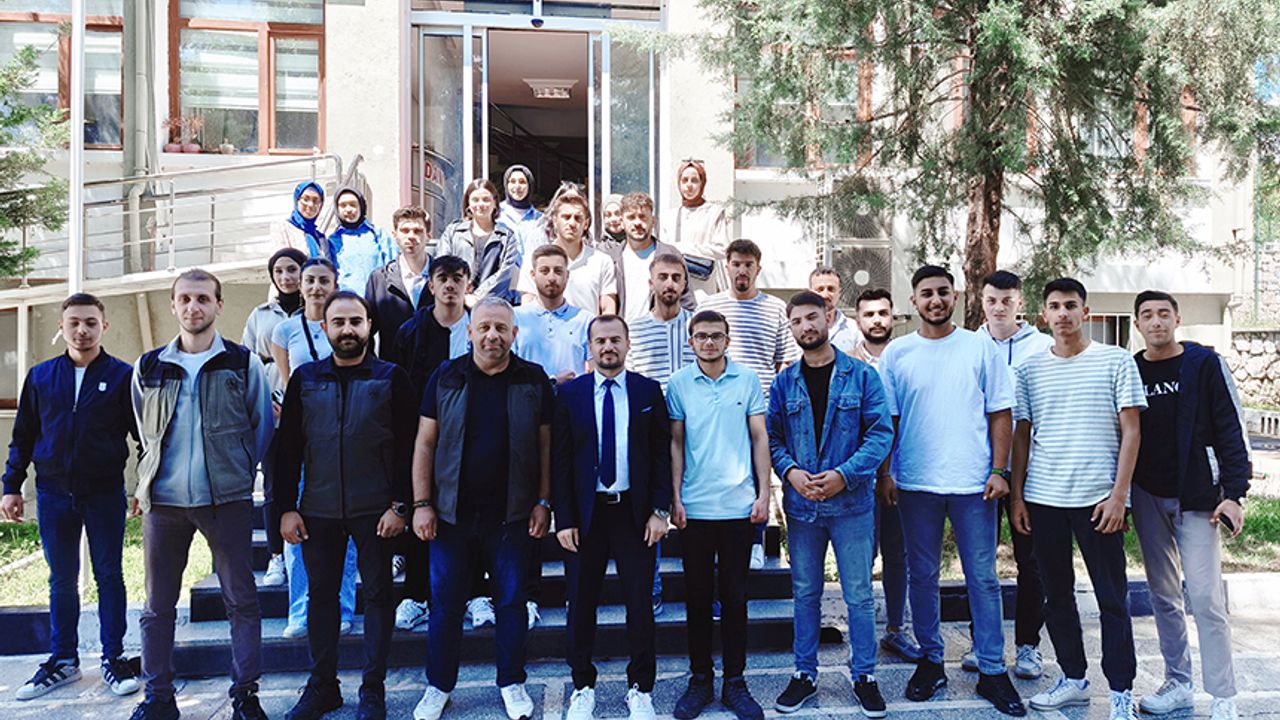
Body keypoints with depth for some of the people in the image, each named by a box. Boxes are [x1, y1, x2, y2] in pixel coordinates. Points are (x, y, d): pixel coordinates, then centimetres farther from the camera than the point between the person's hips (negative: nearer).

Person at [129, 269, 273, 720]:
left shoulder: (244, 364, 0)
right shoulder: (148, 368, 8)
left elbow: (262, 427, 4)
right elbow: (146, 432, 18)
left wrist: (236, 475, 5)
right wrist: (153, 479, 14)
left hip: (228, 500, -2)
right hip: (163, 499, 3)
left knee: (241, 599, 3)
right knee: (158, 605, 9)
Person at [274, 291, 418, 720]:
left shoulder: (391, 378, -2)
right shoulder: (305, 379, 5)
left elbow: (408, 446, -4)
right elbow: (287, 447, 7)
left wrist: (400, 505, -10)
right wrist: (287, 507, 1)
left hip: (374, 510, -2)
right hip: (318, 510, 3)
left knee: (377, 595, 5)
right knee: (321, 595, 12)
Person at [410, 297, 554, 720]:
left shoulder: (534, 380, -1)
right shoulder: (445, 378, 0)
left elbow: (545, 445, 2)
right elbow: (425, 444, 1)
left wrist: (543, 502, -2)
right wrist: (422, 504, -3)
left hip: (512, 514, 0)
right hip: (452, 512, 1)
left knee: (512, 601, 10)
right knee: (445, 602, 10)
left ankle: (512, 683, 28)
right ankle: (439, 686, 28)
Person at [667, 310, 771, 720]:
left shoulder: (747, 380, 2)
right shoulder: (679, 383, 2)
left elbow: (760, 438, 4)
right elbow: (676, 443, 4)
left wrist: (763, 493, -2)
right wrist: (675, 497, -2)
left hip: (738, 505, 0)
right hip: (694, 506, 0)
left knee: (735, 596, 8)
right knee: (697, 596, 9)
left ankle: (735, 682, 20)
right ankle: (700, 679, 22)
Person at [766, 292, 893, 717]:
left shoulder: (862, 375, -2)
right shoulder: (784, 383, 6)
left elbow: (881, 432, -6)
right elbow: (772, 437, 5)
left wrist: (844, 474, -17)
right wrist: (791, 472, -14)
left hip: (852, 502, -2)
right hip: (800, 503, 2)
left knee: (859, 594, 6)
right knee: (805, 593, 13)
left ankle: (864, 676, 23)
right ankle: (804, 674, 26)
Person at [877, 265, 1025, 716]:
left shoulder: (980, 348, 3)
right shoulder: (896, 353, 4)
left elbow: (1000, 412, 3)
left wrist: (999, 470, -4)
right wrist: (884, 472, -1)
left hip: (973, 482, -1)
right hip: (915, 483, 1)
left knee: (983, 578, 6)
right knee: (922, 576, 10)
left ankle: (992, 671, 18)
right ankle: (930, 661, 25)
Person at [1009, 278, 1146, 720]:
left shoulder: (1116, 361, 0)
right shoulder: (1030, 368, 8)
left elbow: (1131, 431, -2)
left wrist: (1118, 494, -9)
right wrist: (1016, 495, 6)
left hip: (1098, 498, -3)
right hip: (1042, 498, 3)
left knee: (1112, 597, 4)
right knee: (1056, 594, 12)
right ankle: (1074, 679, 26)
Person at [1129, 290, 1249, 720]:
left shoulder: (1205, 364, -3)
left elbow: (1231, 429, -5)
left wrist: (1234, 493, -12)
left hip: (1196, 498, -3)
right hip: (1147, 498, 4)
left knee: (1205, 597, -5)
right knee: (1163, 597, 10)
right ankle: (1178, 685, 21)